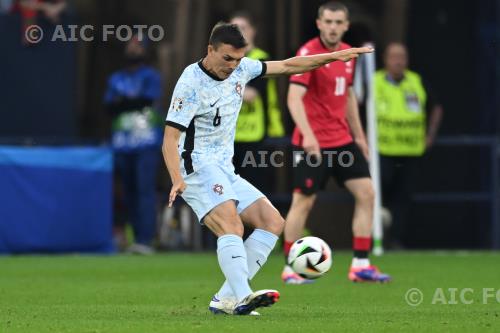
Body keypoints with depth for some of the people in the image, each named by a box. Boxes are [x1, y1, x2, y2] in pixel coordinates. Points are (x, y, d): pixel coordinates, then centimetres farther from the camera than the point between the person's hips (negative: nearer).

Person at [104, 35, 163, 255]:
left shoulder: (151, 76, 5)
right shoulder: (116, 79, 19)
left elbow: (147, 100, -10)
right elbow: (110, 107, 6)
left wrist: (122, 101, -3)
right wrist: (133, 102, -10)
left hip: (146, 143, -5)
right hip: (122, 144, 5)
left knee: (145, 189, -13)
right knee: (129, 191, 2)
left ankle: (145, 240, -18)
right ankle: (138, 238, 6)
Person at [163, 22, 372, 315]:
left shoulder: (240, 68, 6)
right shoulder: (191, 84, -16)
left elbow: (287, 66, 16)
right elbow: (170, 139, -20)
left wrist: (335, 56, 13)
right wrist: (177, 180, -35)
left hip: (225, 170, 9)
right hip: (198, 168, -9)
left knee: (272, 222, 0)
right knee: (231, 226, -28)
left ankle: (225, 299, -7)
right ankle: (242, 297, -43)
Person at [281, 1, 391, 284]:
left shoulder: (348, 54, 9)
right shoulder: (309, 53, -14)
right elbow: (294, 98, -24)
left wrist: (359, 135, 22)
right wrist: (308, 135, -36)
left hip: (343, 140, 7)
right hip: (313, 142, -7)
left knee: (366, 194, 0)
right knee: (304, 201, -2)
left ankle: (361, 265, 3)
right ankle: (290, 269, 8)